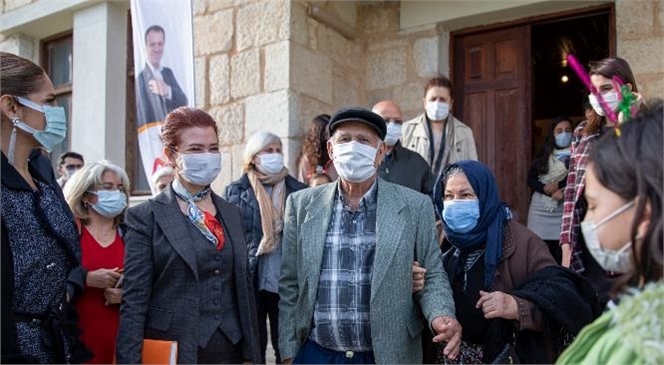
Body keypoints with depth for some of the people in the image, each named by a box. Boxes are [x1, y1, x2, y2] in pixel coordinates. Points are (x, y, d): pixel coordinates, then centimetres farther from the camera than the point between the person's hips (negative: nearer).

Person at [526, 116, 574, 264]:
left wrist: (559, 185, -14)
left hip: (563, 210, -3)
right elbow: (531, 179, 6)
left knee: (560, 256, -6)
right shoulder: (544, 154, 11)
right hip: (540, 209, 3)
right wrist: (549, 191, -10)